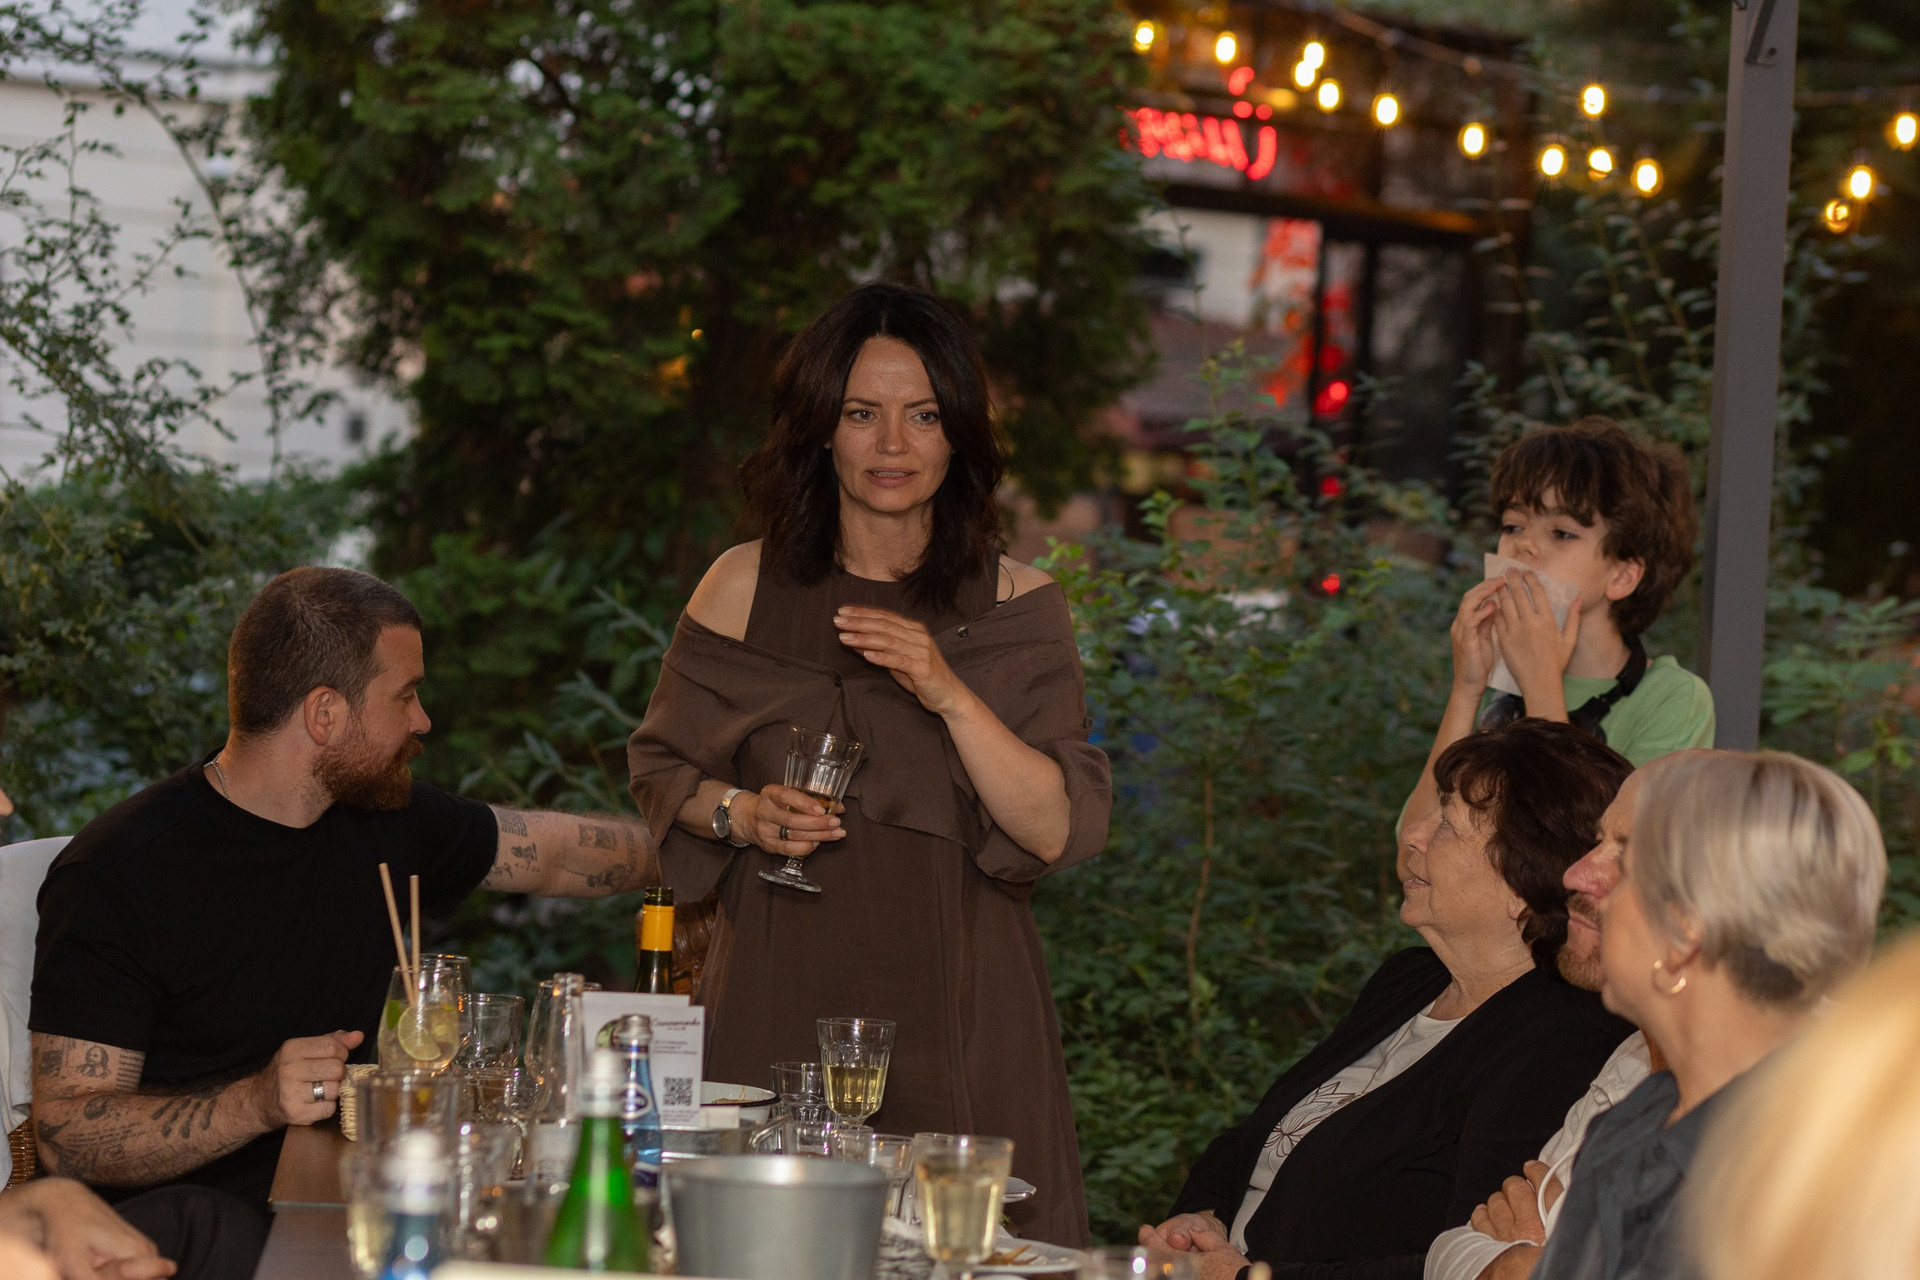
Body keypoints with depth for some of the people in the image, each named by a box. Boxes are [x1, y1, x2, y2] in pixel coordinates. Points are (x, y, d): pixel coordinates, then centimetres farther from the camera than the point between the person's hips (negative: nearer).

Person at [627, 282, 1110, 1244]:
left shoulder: (1016, 605, 3)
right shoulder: (746, 588, 5)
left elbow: (1059, 832, -5)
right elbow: (660, 769, 14)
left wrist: (951, 694, -16)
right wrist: (740, 814, -6)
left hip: (955, 1006, 0)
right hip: (779, 1003, 0)